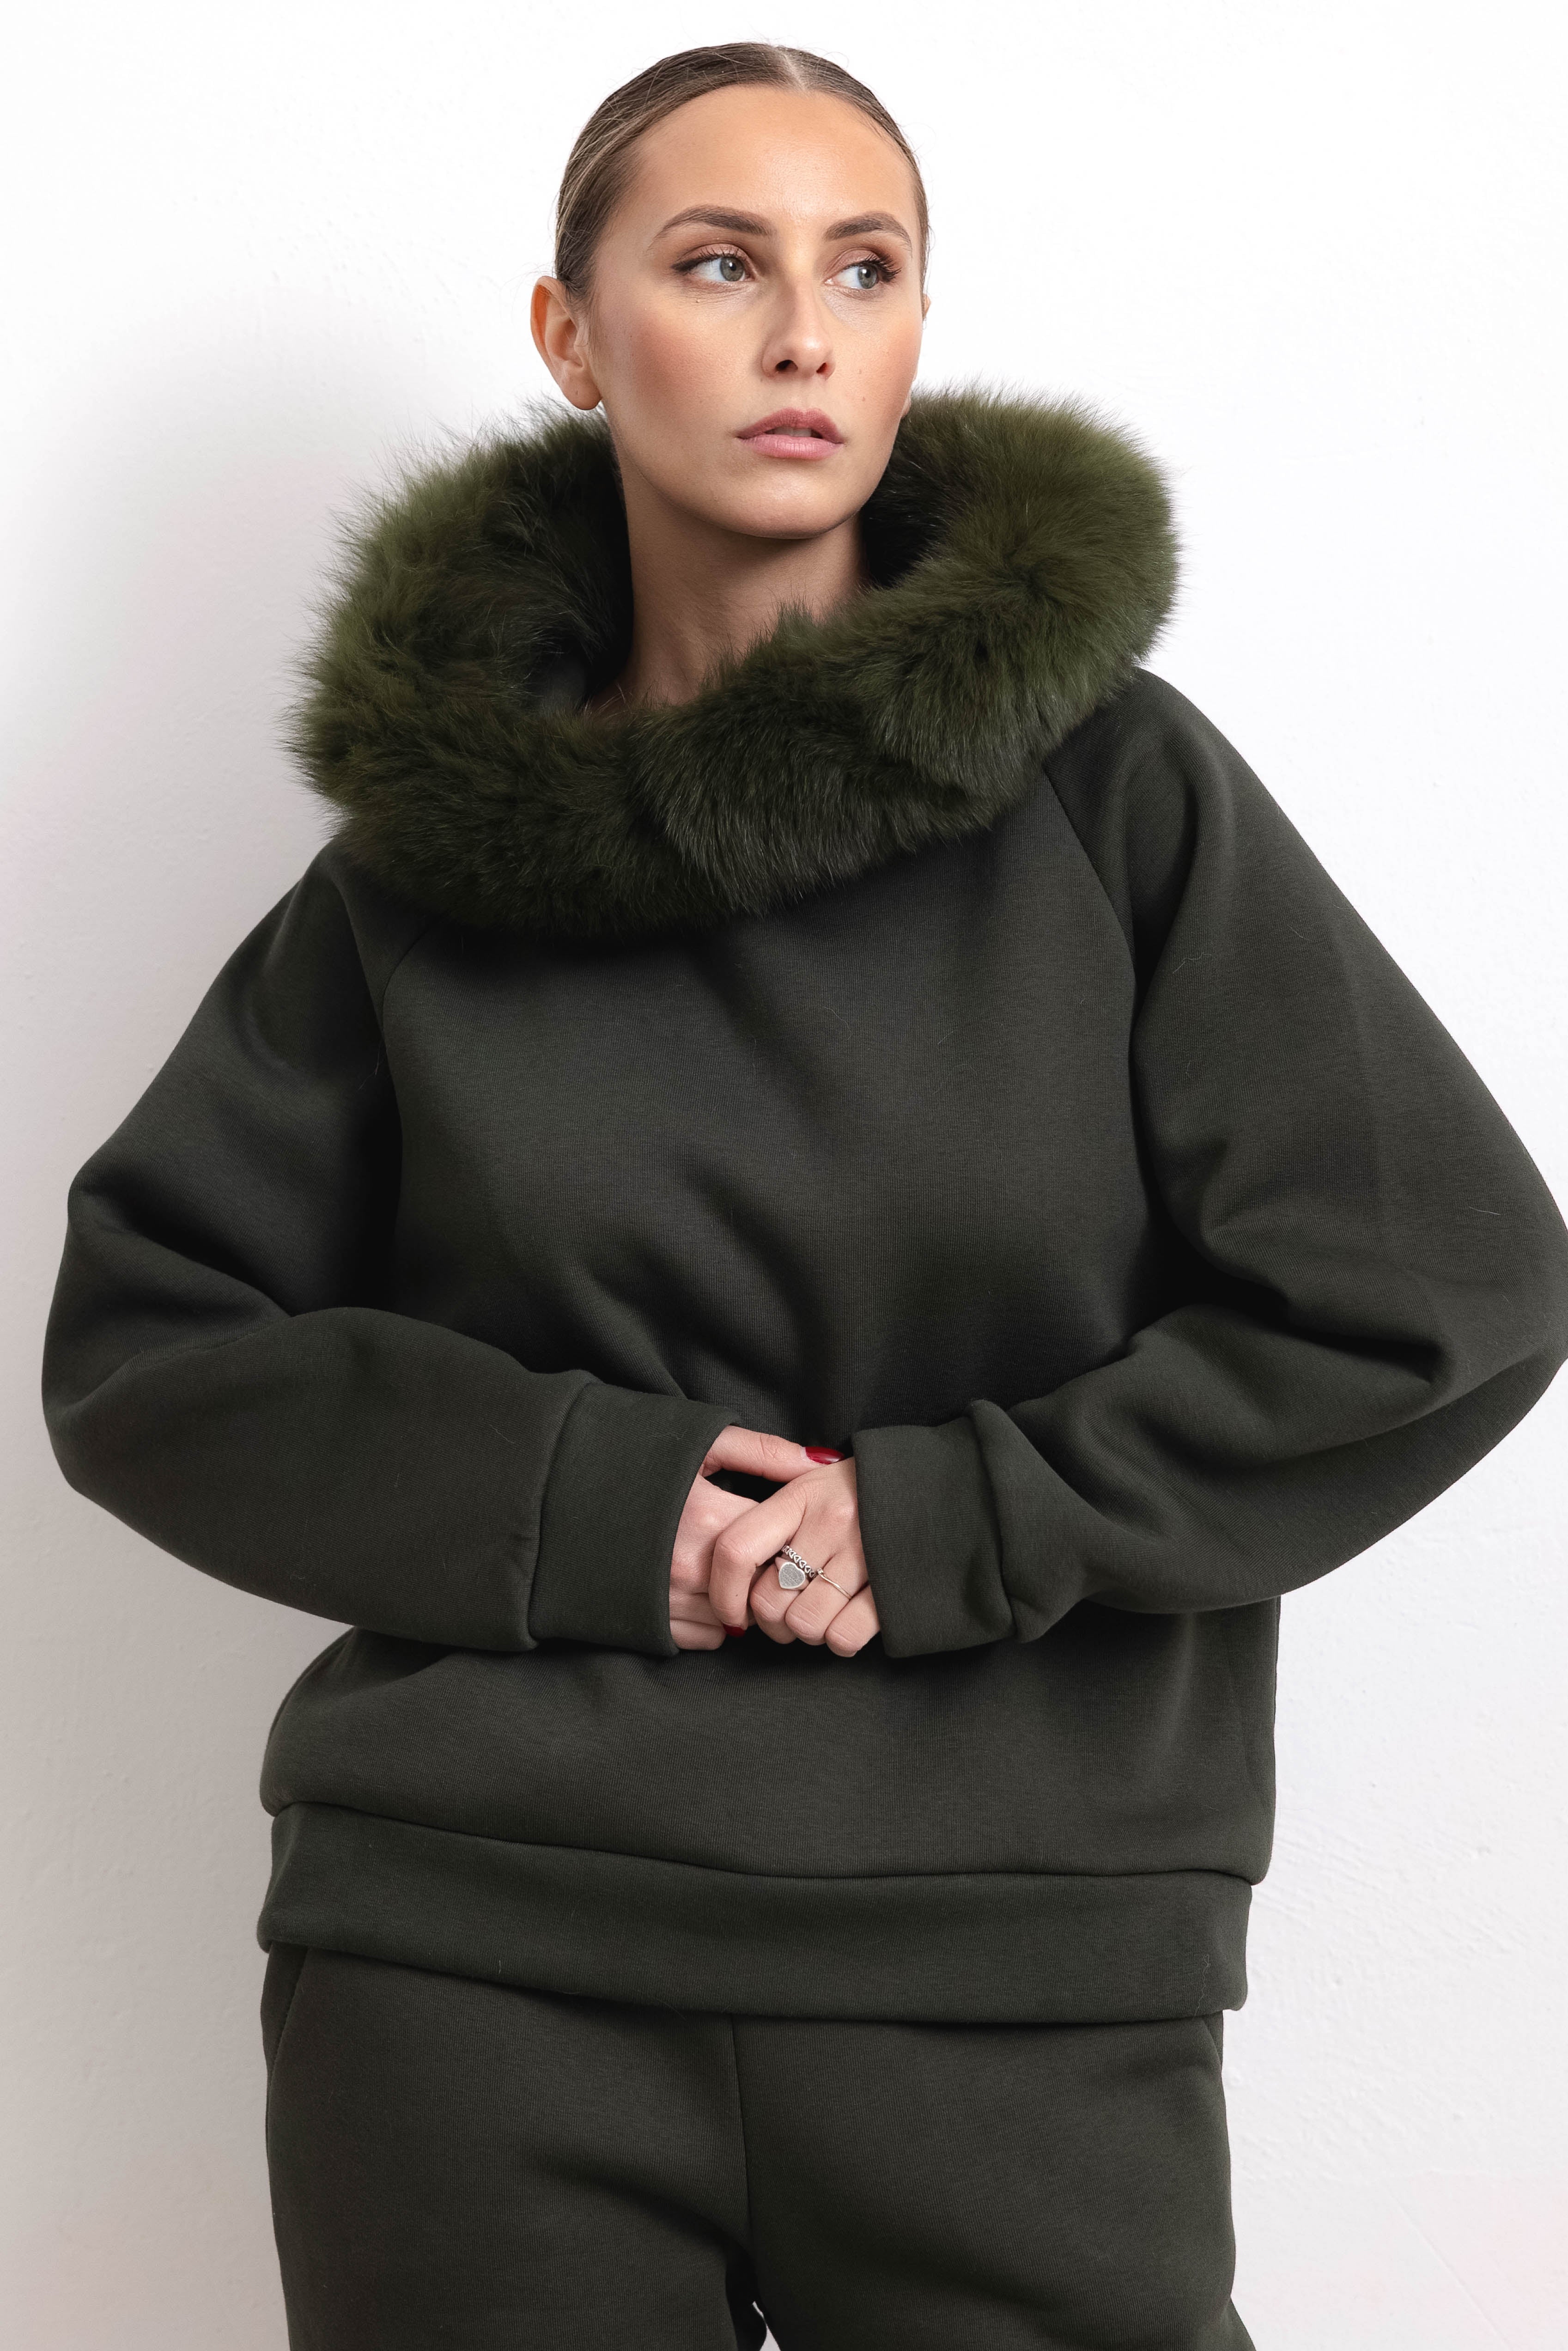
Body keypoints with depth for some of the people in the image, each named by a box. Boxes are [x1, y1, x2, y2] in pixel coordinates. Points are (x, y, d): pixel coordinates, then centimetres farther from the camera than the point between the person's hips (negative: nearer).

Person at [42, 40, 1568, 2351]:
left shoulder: (1105, 780, -2)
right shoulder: (440, 831, 4)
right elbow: (145, 1344, 5)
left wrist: (953, 1521, -11)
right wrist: (572, 1499, -9)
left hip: (1019, 1983, -1)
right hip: (483, 1973, 2)